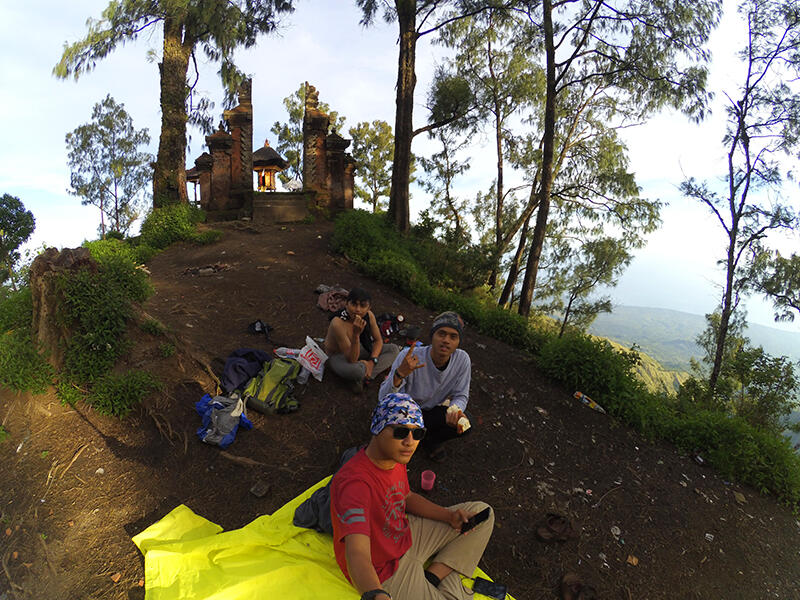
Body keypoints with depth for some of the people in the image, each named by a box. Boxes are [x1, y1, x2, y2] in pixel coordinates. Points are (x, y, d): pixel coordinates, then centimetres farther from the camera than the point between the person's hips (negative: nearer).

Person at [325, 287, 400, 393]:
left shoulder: (369, 315, -17)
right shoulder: (338, 324, -35)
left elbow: (378, 340, -2)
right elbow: (352, 359, -34)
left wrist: (372, 361, -18)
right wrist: (356, 334, -48)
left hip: (359, 349, 7)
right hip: (337, 355, -7)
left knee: (393, 349, -5)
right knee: (357, 370, -41)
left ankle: (362, 378, -16)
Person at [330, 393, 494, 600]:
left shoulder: (396, 457, -8)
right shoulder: (355, 482, -37)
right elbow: (357, 553, -48)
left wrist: (449, 516, -4)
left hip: (406, 535, 8)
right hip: (384, 573, -8)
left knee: (482, 514, 8)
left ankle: (434, 576, 5)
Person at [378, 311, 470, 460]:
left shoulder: (462, 359, -19)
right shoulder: (409, 356, -29)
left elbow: (461, 396, -7)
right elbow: (383, 399, -29)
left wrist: (455, 410, -31)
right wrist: (399, 374, -49)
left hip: (433, 410, 3)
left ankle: (432, 440, 10)